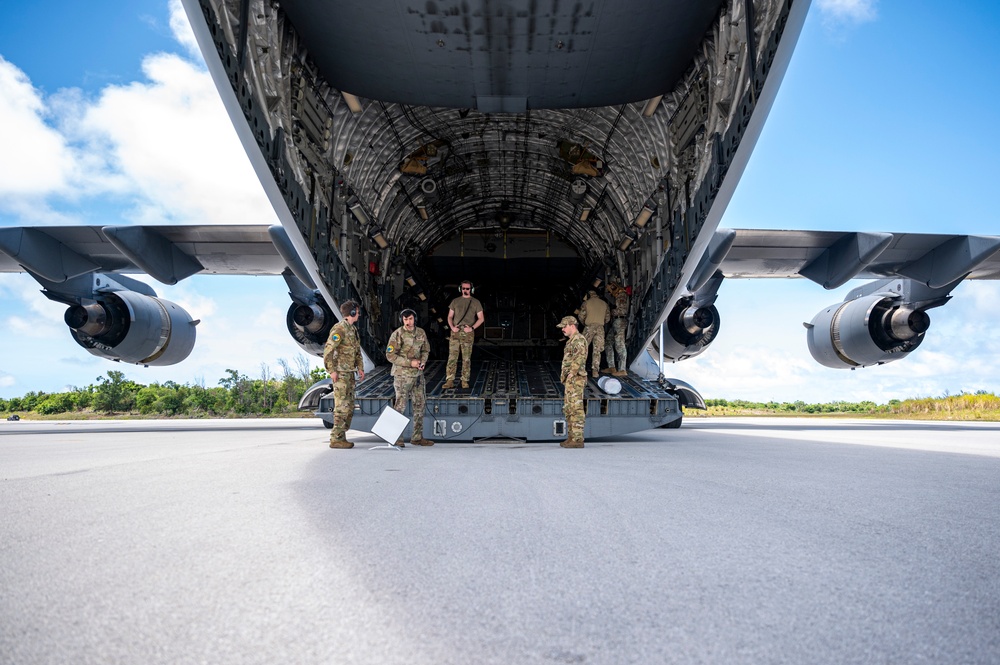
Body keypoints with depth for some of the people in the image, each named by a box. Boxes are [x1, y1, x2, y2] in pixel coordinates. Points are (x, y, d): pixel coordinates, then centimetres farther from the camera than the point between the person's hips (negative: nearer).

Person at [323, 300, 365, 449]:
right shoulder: (339, 328, -13)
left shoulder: (352, 329, 17)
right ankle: (336, 439, -6)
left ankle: (341, 437, 17)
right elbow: (328, 350, -19)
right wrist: (332, 371, -20)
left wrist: (360, 368, 14)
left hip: (349, 373, 10)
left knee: (349, 407, 10)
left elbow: (357, 351, 24)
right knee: (342, 406, -10)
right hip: (340, 373, -9)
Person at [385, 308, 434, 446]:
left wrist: (423, 361, -5)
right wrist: (409, 363, -18)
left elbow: (426, 349, 16)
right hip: (402, 374, -6)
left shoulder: (421, 333, 4)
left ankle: (417, 437, 19)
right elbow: (390, 355, -13)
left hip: (418, 374, 6)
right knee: (400, 405, -4)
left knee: (420, 404, 9)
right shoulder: (397, 334, -12)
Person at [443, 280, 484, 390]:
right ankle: (450, 381, -2)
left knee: (466, 359, 1)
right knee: (452, 357, -4)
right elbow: (450, 317, 14)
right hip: (455, 332, 1)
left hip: (468, 333, -1)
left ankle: (465, 381, 8)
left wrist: (472, 328, -8)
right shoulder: (455, 301, 13)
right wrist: (452, 327, -4)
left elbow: (481, 318, 5)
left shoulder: (476, 302, 7)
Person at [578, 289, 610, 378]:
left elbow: (581, 316, -1)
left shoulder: (586, 303, 3)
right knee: (597, 350, 5)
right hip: (600, 328, 3)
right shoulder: (604, 304, 12)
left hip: (589, 327, -2)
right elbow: (608, 318, 12)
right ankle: (595, 371, 0)